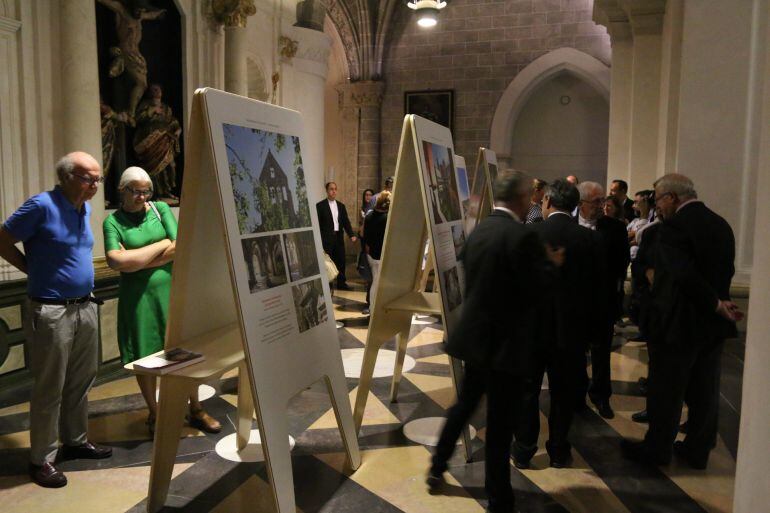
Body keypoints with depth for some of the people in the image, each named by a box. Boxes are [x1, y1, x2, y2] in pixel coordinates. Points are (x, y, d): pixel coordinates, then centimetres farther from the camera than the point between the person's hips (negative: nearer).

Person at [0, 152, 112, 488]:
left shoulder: (85, 209, 9)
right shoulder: (42, 206, -14)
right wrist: (34, 270, -3)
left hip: (85, 307, 7)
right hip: (51, 311, -7)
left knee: (81, 382, 17)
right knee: (49, 388, 2)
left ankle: (76, 441, 32)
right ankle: (41, 459, 15)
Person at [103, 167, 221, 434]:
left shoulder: (161, 209, 5)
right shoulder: (112, 221, 0)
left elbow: (178, 248, -6)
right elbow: (115, 261, -15)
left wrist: (135, 261, -9)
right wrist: (162, 245, -11)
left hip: (169, 289, 1)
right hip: (138, 296, -1)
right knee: (145, 356, 7)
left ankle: (196, 411, 19)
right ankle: (154, 415, 25)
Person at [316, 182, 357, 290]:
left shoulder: (341, 205, 11)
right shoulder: (320, 205, -5)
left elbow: (346, 221, 9)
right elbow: (318, 224, -8)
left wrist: (351, 235, -4)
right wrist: (319, 240, -13)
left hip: (339, 237, 5)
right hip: (326, 238, -5)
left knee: (341, 261, 11)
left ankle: (341, 283, 23)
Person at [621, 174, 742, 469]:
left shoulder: (673, 227, -18)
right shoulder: (722, 225, 7)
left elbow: (685, 275, -27)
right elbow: (725, 271, 12)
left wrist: (717, 305, -16)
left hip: (680, 322, -8)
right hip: (714, 324, 8)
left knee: (666, 390, 7)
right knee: (704, 390, 15)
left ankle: (657, 448, 20)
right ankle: (698, 450, 28)